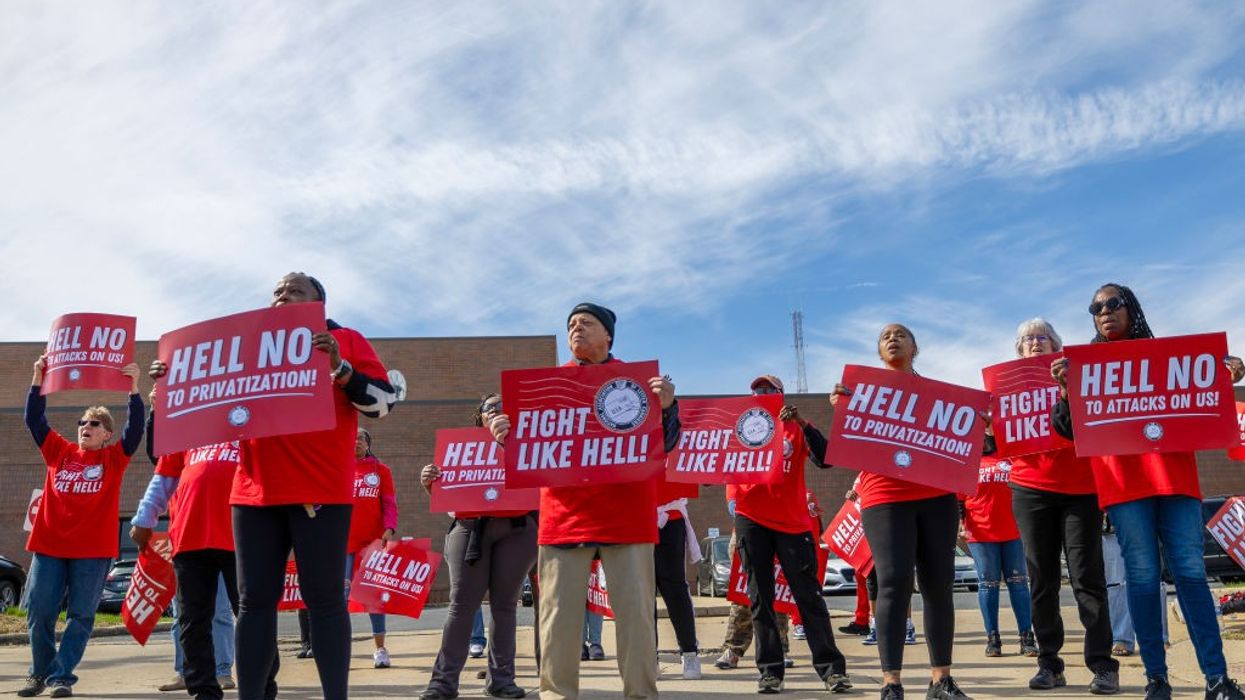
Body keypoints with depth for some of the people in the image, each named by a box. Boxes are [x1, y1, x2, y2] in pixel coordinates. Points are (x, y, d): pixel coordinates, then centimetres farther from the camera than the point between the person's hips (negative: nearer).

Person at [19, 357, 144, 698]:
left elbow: (136, 428, -10)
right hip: (49, 545, 3)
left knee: (80, 616, 1)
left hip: (93, 549, -3)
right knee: (39, 612, 5)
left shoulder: (114, 458, 3)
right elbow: (34, 419, 8)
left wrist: (133, 388, -20)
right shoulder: (59, 451, 11)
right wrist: (38, 378, -2)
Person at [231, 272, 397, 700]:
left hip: (320, 489, -4)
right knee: (255, 600, 4)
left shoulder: (345, 339, 8)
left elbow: (384, 400, -2)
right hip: (255, 490, 5)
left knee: (324, 598, -4)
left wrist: (340, 368, -16)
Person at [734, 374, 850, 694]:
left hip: (792, 521, -1)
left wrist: (802, 423, -16)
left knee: (808, 594, -2)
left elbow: (825, 460, -7)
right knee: (760, 597, 3)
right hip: (751, 521, 2)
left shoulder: (795, 428, 7)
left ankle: (831, 667, 0)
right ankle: (770, 670, 7)